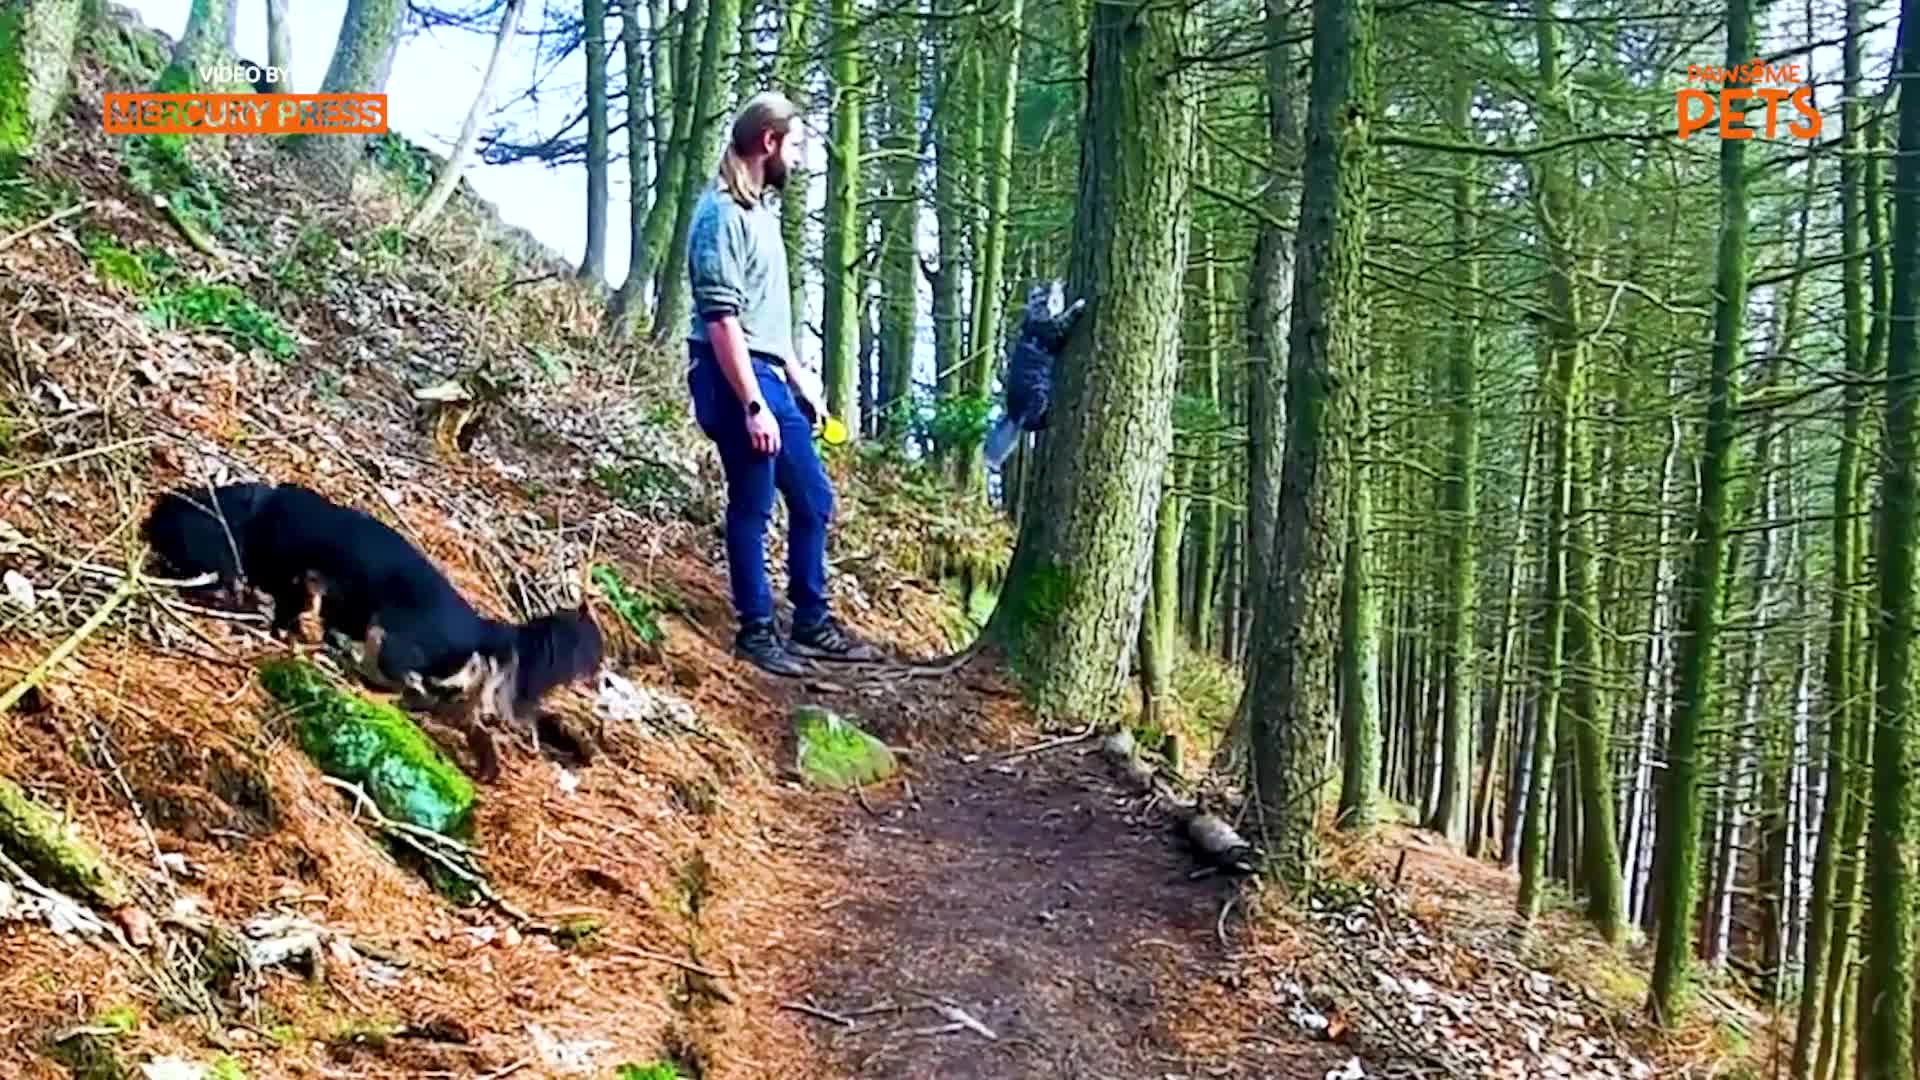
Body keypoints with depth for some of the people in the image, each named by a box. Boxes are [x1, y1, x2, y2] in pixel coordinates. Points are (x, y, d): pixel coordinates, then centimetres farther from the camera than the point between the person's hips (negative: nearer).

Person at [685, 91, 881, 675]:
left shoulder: (759, 209, 14)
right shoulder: (722, 215, -16)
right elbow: (722, 320, -22)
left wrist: (798, 374, 22)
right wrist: (752, 405, -24)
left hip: (771, 376, 10)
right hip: (736, 380, -10)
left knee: (812, 498, 14)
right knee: (752, 508, 0)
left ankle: (812, 625, 25)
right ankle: (757, 632, 13)